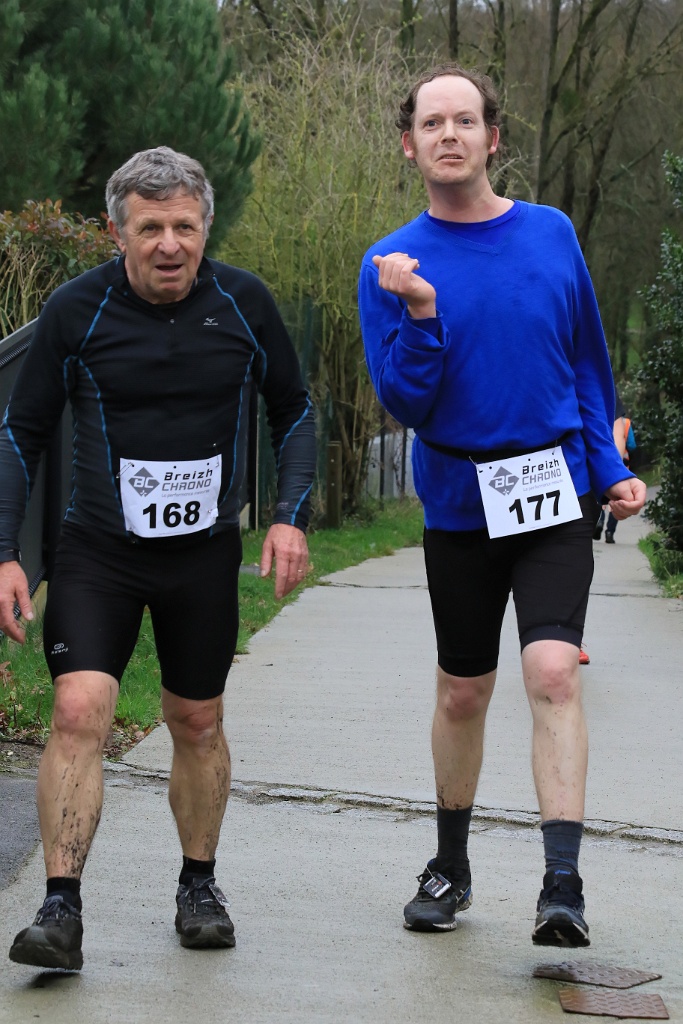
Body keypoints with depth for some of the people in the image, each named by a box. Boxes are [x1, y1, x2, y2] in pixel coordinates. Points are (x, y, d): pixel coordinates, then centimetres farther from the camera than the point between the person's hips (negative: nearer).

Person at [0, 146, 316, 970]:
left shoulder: (243, 303, -5)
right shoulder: (77, 310, -9)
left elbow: (292, 411, 9)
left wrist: (290, 516, -3)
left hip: (206, 548, 2)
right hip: (99, 550, -2)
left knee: (198, 723, 11)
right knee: (79, 712, -16)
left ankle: (199, 885, 30)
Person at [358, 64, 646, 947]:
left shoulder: (552, 235, 2)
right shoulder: (393, 263, -3)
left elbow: (588, 360, 13)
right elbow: (404, 403, -8)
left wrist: (607, 466, 6)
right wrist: (420, 315, -23)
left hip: (554, 494, 0)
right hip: (458, 504, 0)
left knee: (553, 672, -17)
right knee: (462, 693, 11)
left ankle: (563, 887, -17)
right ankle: (449, 868, 29)